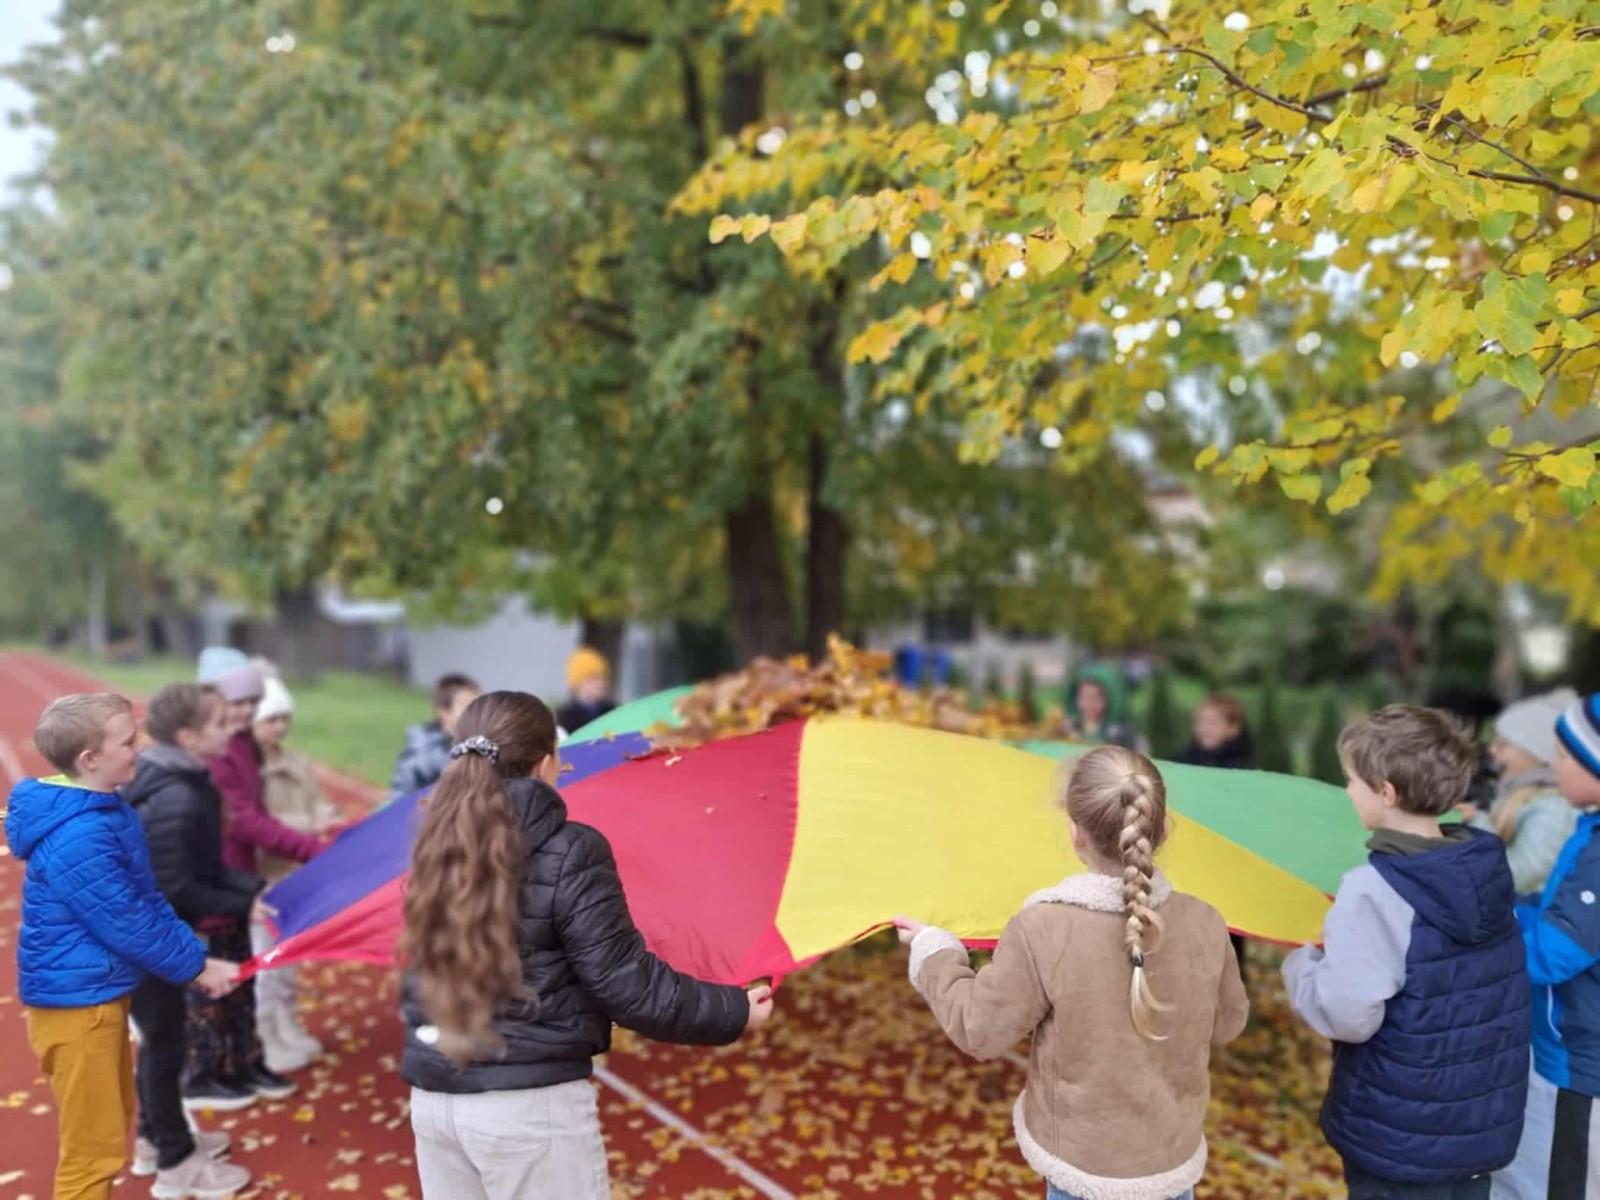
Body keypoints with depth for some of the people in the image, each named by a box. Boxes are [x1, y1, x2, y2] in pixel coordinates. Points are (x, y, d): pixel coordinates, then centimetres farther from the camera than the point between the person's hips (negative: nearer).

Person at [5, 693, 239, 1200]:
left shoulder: (109, 811, 3)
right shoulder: (76, 838, -28)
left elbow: (148, 901, 8)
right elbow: (129, 925, -23)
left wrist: (197, 955, 2)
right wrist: (197, 967, -11)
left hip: (100, 994, 10)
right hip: (76, 1003, -10)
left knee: (115, 1121, 25)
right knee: (94, 1148, 4)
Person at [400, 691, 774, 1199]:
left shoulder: (437, 848, 2)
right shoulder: (570, 853, -17)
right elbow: (625, 982, -16)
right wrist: (734, 1012, -4)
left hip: (433, 1096, 7)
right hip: (530, 1103, -6)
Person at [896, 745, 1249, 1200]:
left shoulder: (1041, 930, -26)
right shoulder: (1204, 924, -15)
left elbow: (981, 1030, -15)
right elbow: (1227, 1024, 2)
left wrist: (933, 950, -1)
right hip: (1173, 1161, 3)